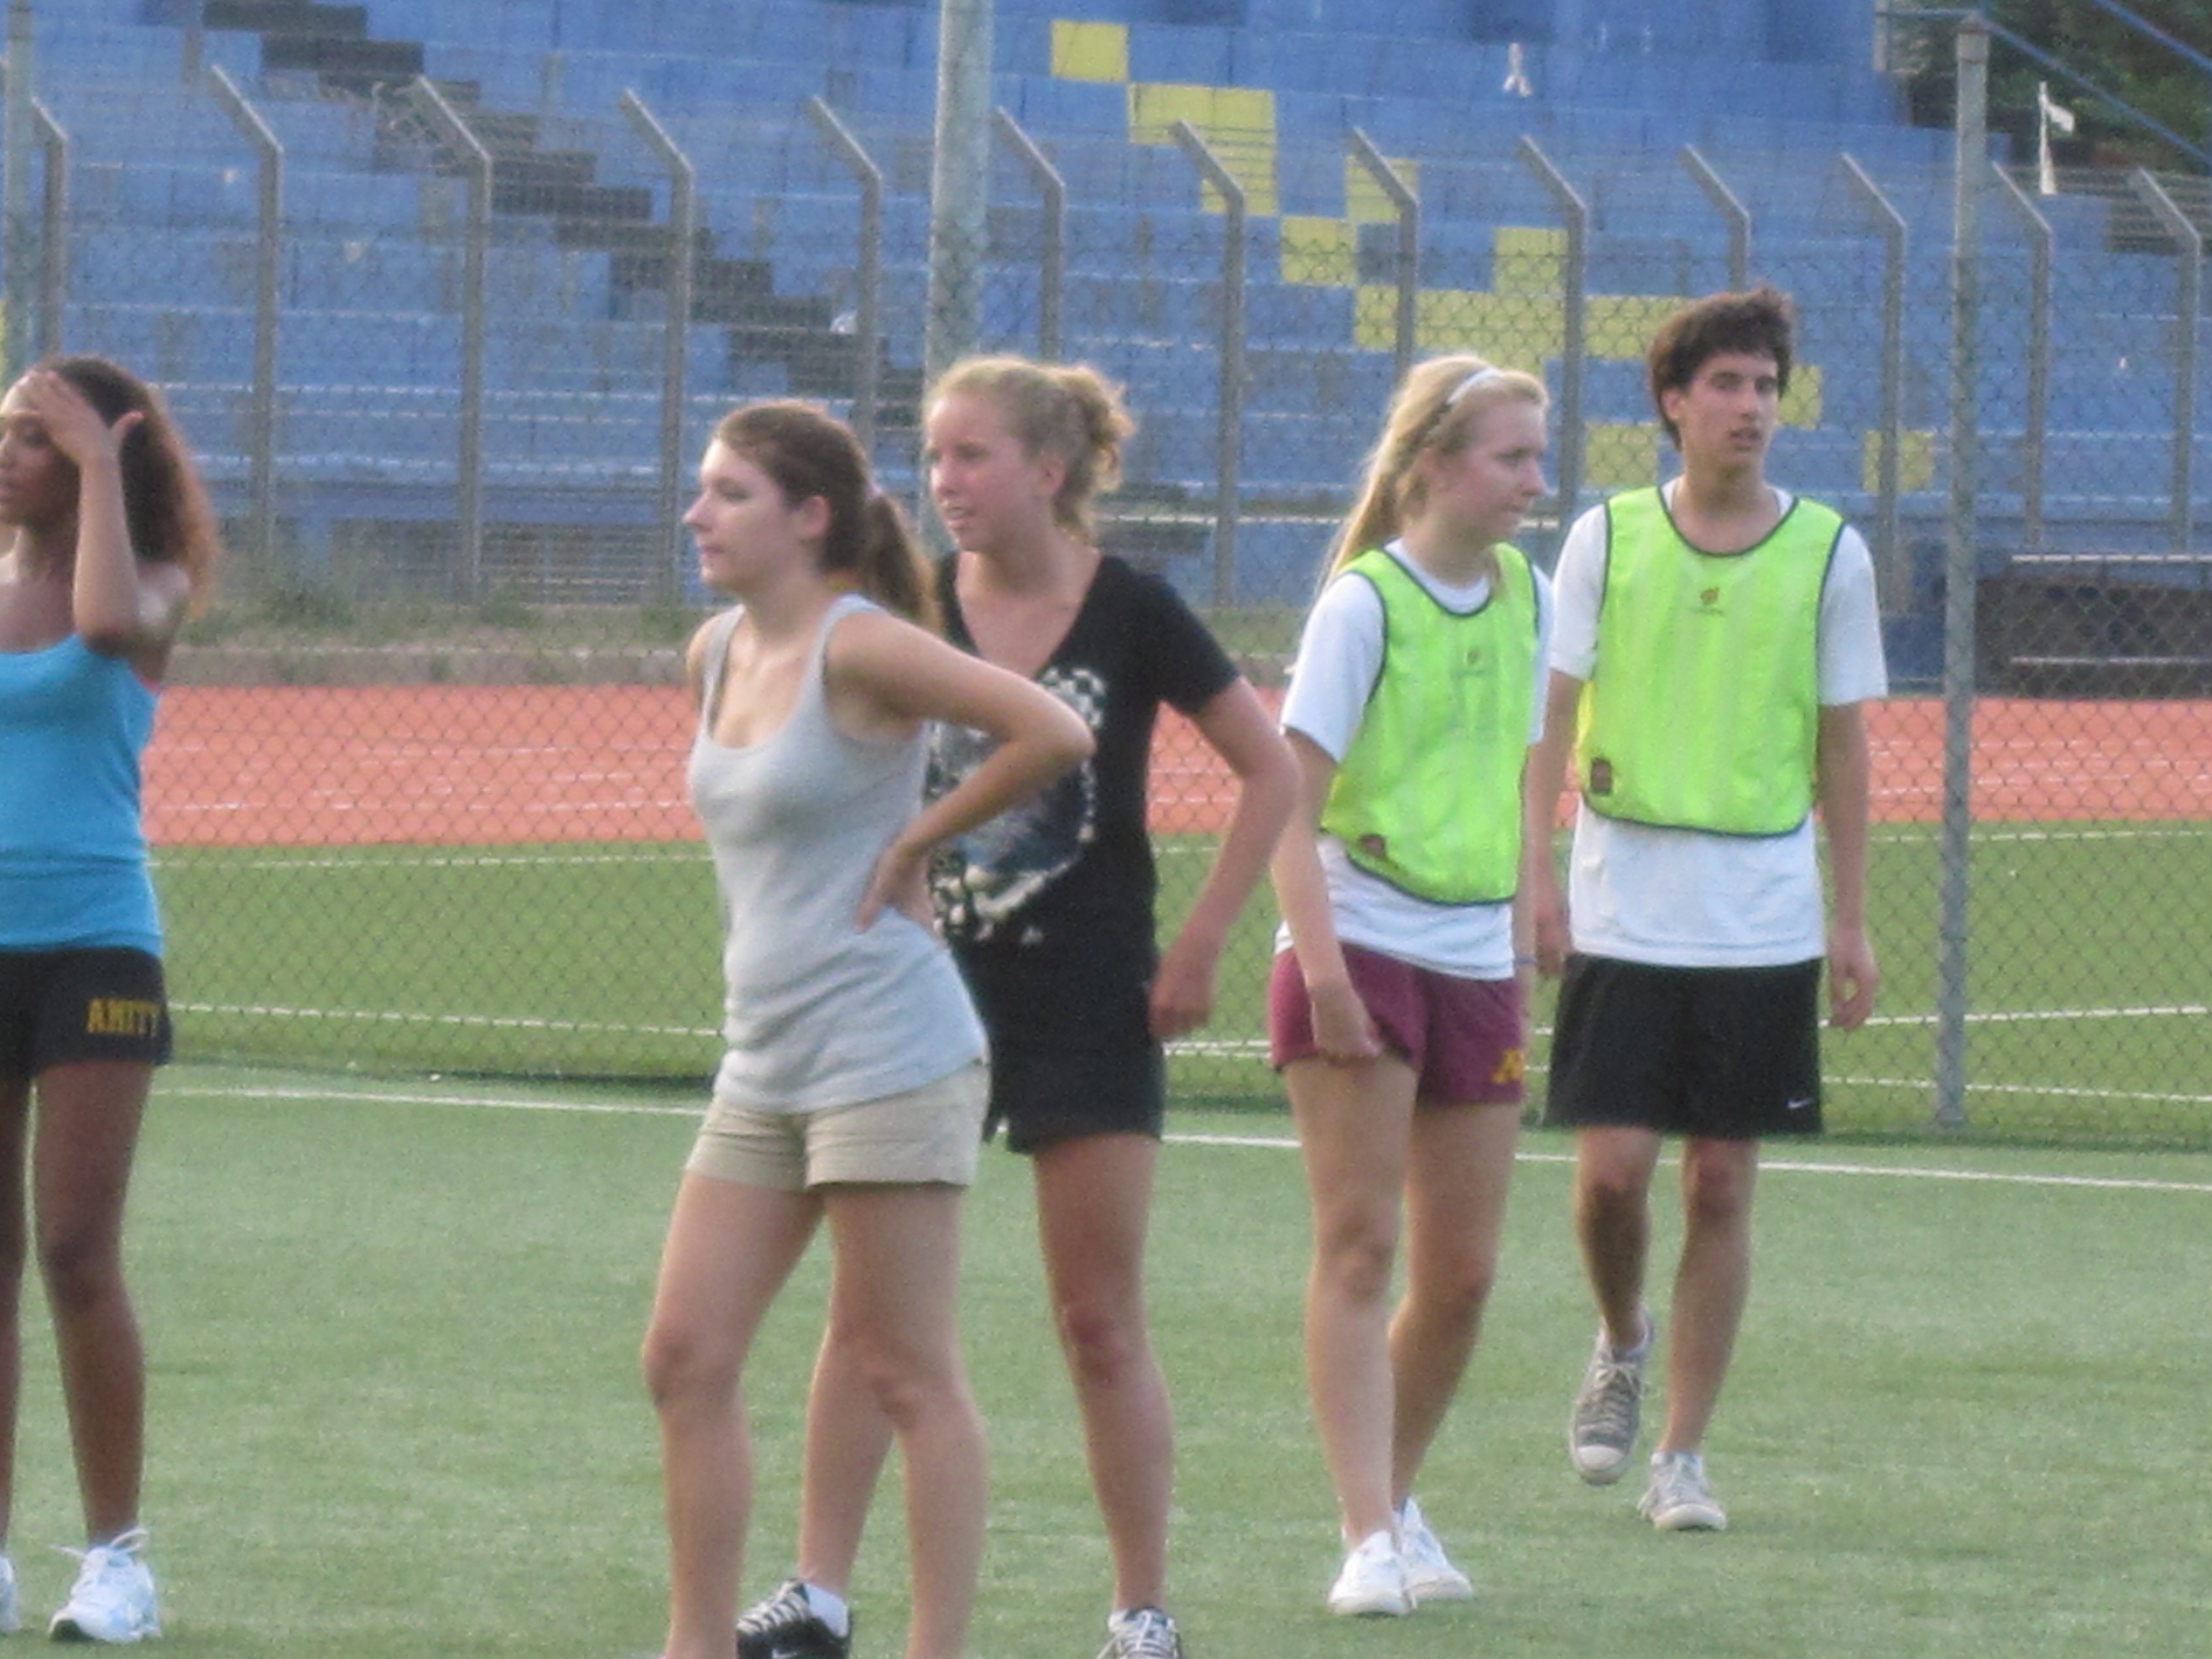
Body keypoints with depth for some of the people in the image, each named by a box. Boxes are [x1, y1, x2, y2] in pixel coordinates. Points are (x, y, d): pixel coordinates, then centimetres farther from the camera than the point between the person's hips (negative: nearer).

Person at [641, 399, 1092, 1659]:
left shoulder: (860, 646, -13)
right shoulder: (719, 653, 11)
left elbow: (1055, 736, -22)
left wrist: (916, 841, -12)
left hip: (886, 1051, -8)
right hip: (764, 1061, 8)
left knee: (908, 1373, -3)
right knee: (688, 1360, 5)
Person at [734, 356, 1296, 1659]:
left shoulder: (1130, 612, -7)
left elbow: (1273, 772, 0)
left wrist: (1202, 943, -4)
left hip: (1092, 1004, -3)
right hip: (935, 980, 3)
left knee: (1101, 1325, 1)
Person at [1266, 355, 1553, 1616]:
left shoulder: (1526, 597, 9)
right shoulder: (1365, 603, -9)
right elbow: (1293, 805, -12)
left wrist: (1523, 957, 16)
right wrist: (1322, 969, -20)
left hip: (1476, 960, 6)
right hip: (1360, 949, -6)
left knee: (1463, 1272, 7)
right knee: (1360, 1247, -9)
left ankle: (1396, 1503, 25)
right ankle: (1372, 1540, -12)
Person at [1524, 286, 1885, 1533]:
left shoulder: (1829, 554, 2)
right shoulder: (1607, 540, 1)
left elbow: (1843, 743, 7)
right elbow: (1555, 713, 2)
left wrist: (1852, 920, 5)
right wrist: (1535, 872, -8)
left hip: (1766, 923, 1)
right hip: (1623, 907, 0)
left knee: (1722, 1185, 1)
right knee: (1613, 1167, -7)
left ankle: (1684, 1456, 9)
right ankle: (1624, 1343, 24)